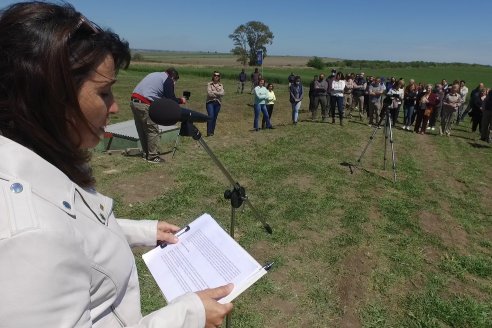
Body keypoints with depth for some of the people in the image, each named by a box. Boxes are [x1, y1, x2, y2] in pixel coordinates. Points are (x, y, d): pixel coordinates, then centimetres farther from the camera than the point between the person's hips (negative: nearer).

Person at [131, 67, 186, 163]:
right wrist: (181, 100, 21)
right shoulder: (168, 80, 0)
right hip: (145, 105, -9)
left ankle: (146, 153, 26)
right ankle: (152, 156, 5)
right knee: (153, 131, 0)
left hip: (133, 101, 9)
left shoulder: (154, 74, 24)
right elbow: (171, 99, 3)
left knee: (142, 130, 16)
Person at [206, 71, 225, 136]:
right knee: (211, 116, -16)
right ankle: (209, 132, -14)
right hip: (210, 102, -3)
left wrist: (213, 92, -13)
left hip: (217, 103, 4)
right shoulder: (209, 84, 2)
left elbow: (222, 93, -7)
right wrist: (218, 93, -8)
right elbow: (209, 93, -12)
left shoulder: (221, 85, 11)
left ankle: (212, 132, 16)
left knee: (215, 118, 6)